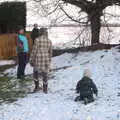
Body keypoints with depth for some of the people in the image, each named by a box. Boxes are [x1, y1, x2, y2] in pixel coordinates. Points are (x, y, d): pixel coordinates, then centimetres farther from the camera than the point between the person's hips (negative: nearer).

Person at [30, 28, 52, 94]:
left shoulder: (37, 40, -14)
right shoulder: (49, 41, -1)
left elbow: (34, 51, -12)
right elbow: (50, 52, 7)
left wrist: (31, 60, -2)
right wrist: (49, 61, 20)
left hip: (38, 60, -3)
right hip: (46, 60, 3)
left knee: (36, 72, 20)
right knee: (45, 74, 14)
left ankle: (37, 87, 22)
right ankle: (45, 89, 20)